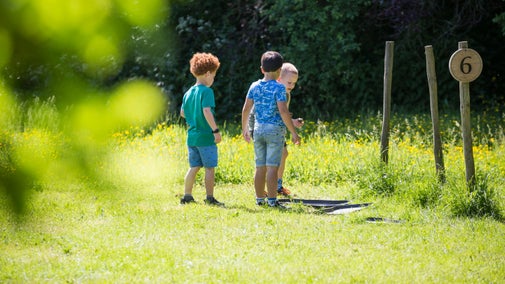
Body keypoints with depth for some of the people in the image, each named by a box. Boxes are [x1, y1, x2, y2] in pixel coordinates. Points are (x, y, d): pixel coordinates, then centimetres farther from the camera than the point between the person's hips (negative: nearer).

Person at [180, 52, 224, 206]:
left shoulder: (188, 92, 10)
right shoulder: (206, 91, -13)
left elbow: (182, 112, 16)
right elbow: (206, 111, -24)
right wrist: (216, 130, -21)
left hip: (191, 135, 7)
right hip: (206, 136, -7)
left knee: (194, 167, 14)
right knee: (209, 168, 1)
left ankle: (187, 195, 16)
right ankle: (210, 198, 2)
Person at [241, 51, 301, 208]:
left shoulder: (254, 86, 5)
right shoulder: (278, 88, -10)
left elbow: (246, 109, 7)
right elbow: (283, 111, -17)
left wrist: (244, 129, 20)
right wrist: (294, 132, -12)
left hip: (258, 129, 5)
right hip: (275, 130, -5)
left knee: (260, 167, 11)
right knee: (272, 167, -5)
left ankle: (260, 199, 18)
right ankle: (272, 200, -5)